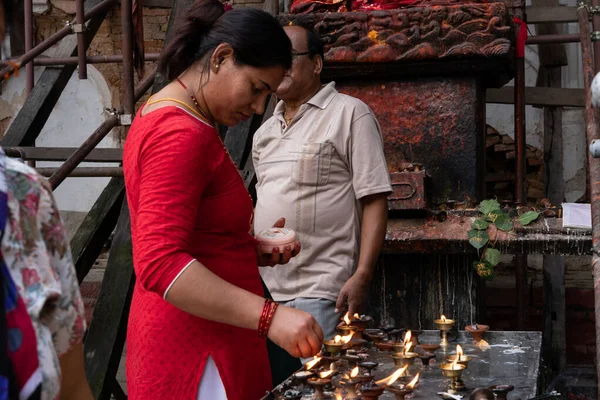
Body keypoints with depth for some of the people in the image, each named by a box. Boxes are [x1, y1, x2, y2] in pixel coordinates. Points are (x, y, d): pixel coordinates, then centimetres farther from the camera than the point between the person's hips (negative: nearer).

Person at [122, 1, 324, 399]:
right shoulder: (181, 134, -19)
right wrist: (269, 316, -32)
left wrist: (255, 249, 8)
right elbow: (160, 264, -28)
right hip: (197, 349, -10)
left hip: (198, 336, 10)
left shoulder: (162, 118, 14)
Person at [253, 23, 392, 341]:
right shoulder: (265, 131, 18)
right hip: (264, 288, 7)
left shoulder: (349, 114, -2)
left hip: (319, 292, -7)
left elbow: (374, 201, -9)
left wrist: (362, 277, -18)